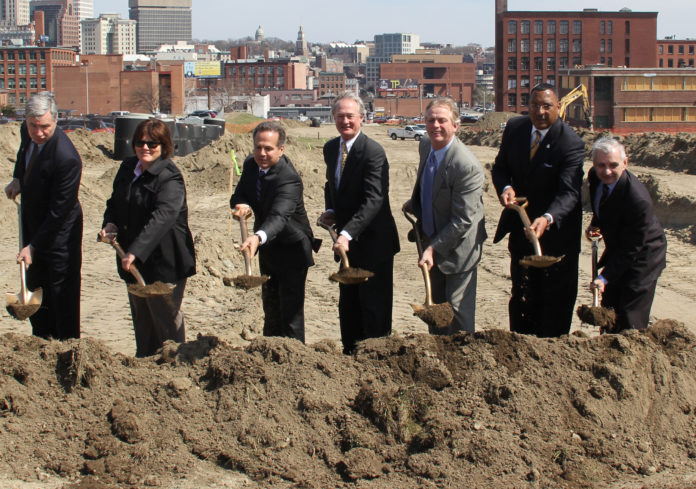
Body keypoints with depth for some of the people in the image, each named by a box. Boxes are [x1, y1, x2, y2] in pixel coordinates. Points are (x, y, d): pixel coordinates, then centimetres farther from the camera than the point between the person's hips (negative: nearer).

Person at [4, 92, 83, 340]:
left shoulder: (67, 158, -33)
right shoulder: (27, 132, -10)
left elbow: (59, 211, -27)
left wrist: (33, 246, -23)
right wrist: (18, 178, 7)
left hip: (59, 232, -8)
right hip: (33, 223, 8)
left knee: (63, 292, 2)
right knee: (34, 285, 19)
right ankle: (41, 340, 35)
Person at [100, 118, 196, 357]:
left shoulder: (169, 177, -18)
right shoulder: (127, 167, 8)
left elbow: (162, 218, -31)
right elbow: (115, 203, 23)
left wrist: (135, 252, -41)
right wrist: (110, 223, -1)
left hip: (164, 262, -8)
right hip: (135, 262, 8)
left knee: (165, 318, 0)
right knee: (141, 318, 16)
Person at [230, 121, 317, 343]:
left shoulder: (289, 179, -31)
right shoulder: (251, 164, -6)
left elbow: (280, 216, -46)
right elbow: (238, 195, 1)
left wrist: (258, 237, -66)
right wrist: (241, 205, -25)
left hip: (291, 250, -8)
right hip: (268, 249, 8)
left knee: (291, 309, -8)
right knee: (270, 307, 20)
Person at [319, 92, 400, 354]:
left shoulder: (373, 152, -20)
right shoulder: (330, 148, 6)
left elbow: (373, 200, -28)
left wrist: (348, 233, -37)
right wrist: (330, 211, 2)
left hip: (373, 242, -8)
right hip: (348, 242, 8)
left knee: (375, 308, 0)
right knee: (348, 307, 17)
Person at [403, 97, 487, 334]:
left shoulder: (467, 165, -29)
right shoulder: (425, 147, -3)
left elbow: (463, 220, -26)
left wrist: (433, 248, -26)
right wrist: (414, 204, 19)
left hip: (459, 246, -8)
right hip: (432, 239, 8)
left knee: (458, 309, -1)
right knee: (435, 305, 18)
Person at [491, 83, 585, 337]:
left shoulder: (571, 143, -22)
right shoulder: (515, 128, -5)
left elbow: (568, 193, -31)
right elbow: (500, 166, 7)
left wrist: (547, 219, -50)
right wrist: (505, 188, -17)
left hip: (557, 227, -5)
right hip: (521, 224, 5)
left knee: (556, 296, 3)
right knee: (522, 293, 14)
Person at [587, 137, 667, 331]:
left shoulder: (638, 200, -35)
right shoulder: (595, 176, -11)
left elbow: (630, 249, -27)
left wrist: (604, 277, -29)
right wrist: (595, 224, -4)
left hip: (642, 257, -8)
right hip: (617, 251, 8)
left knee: (630, 323, -9)